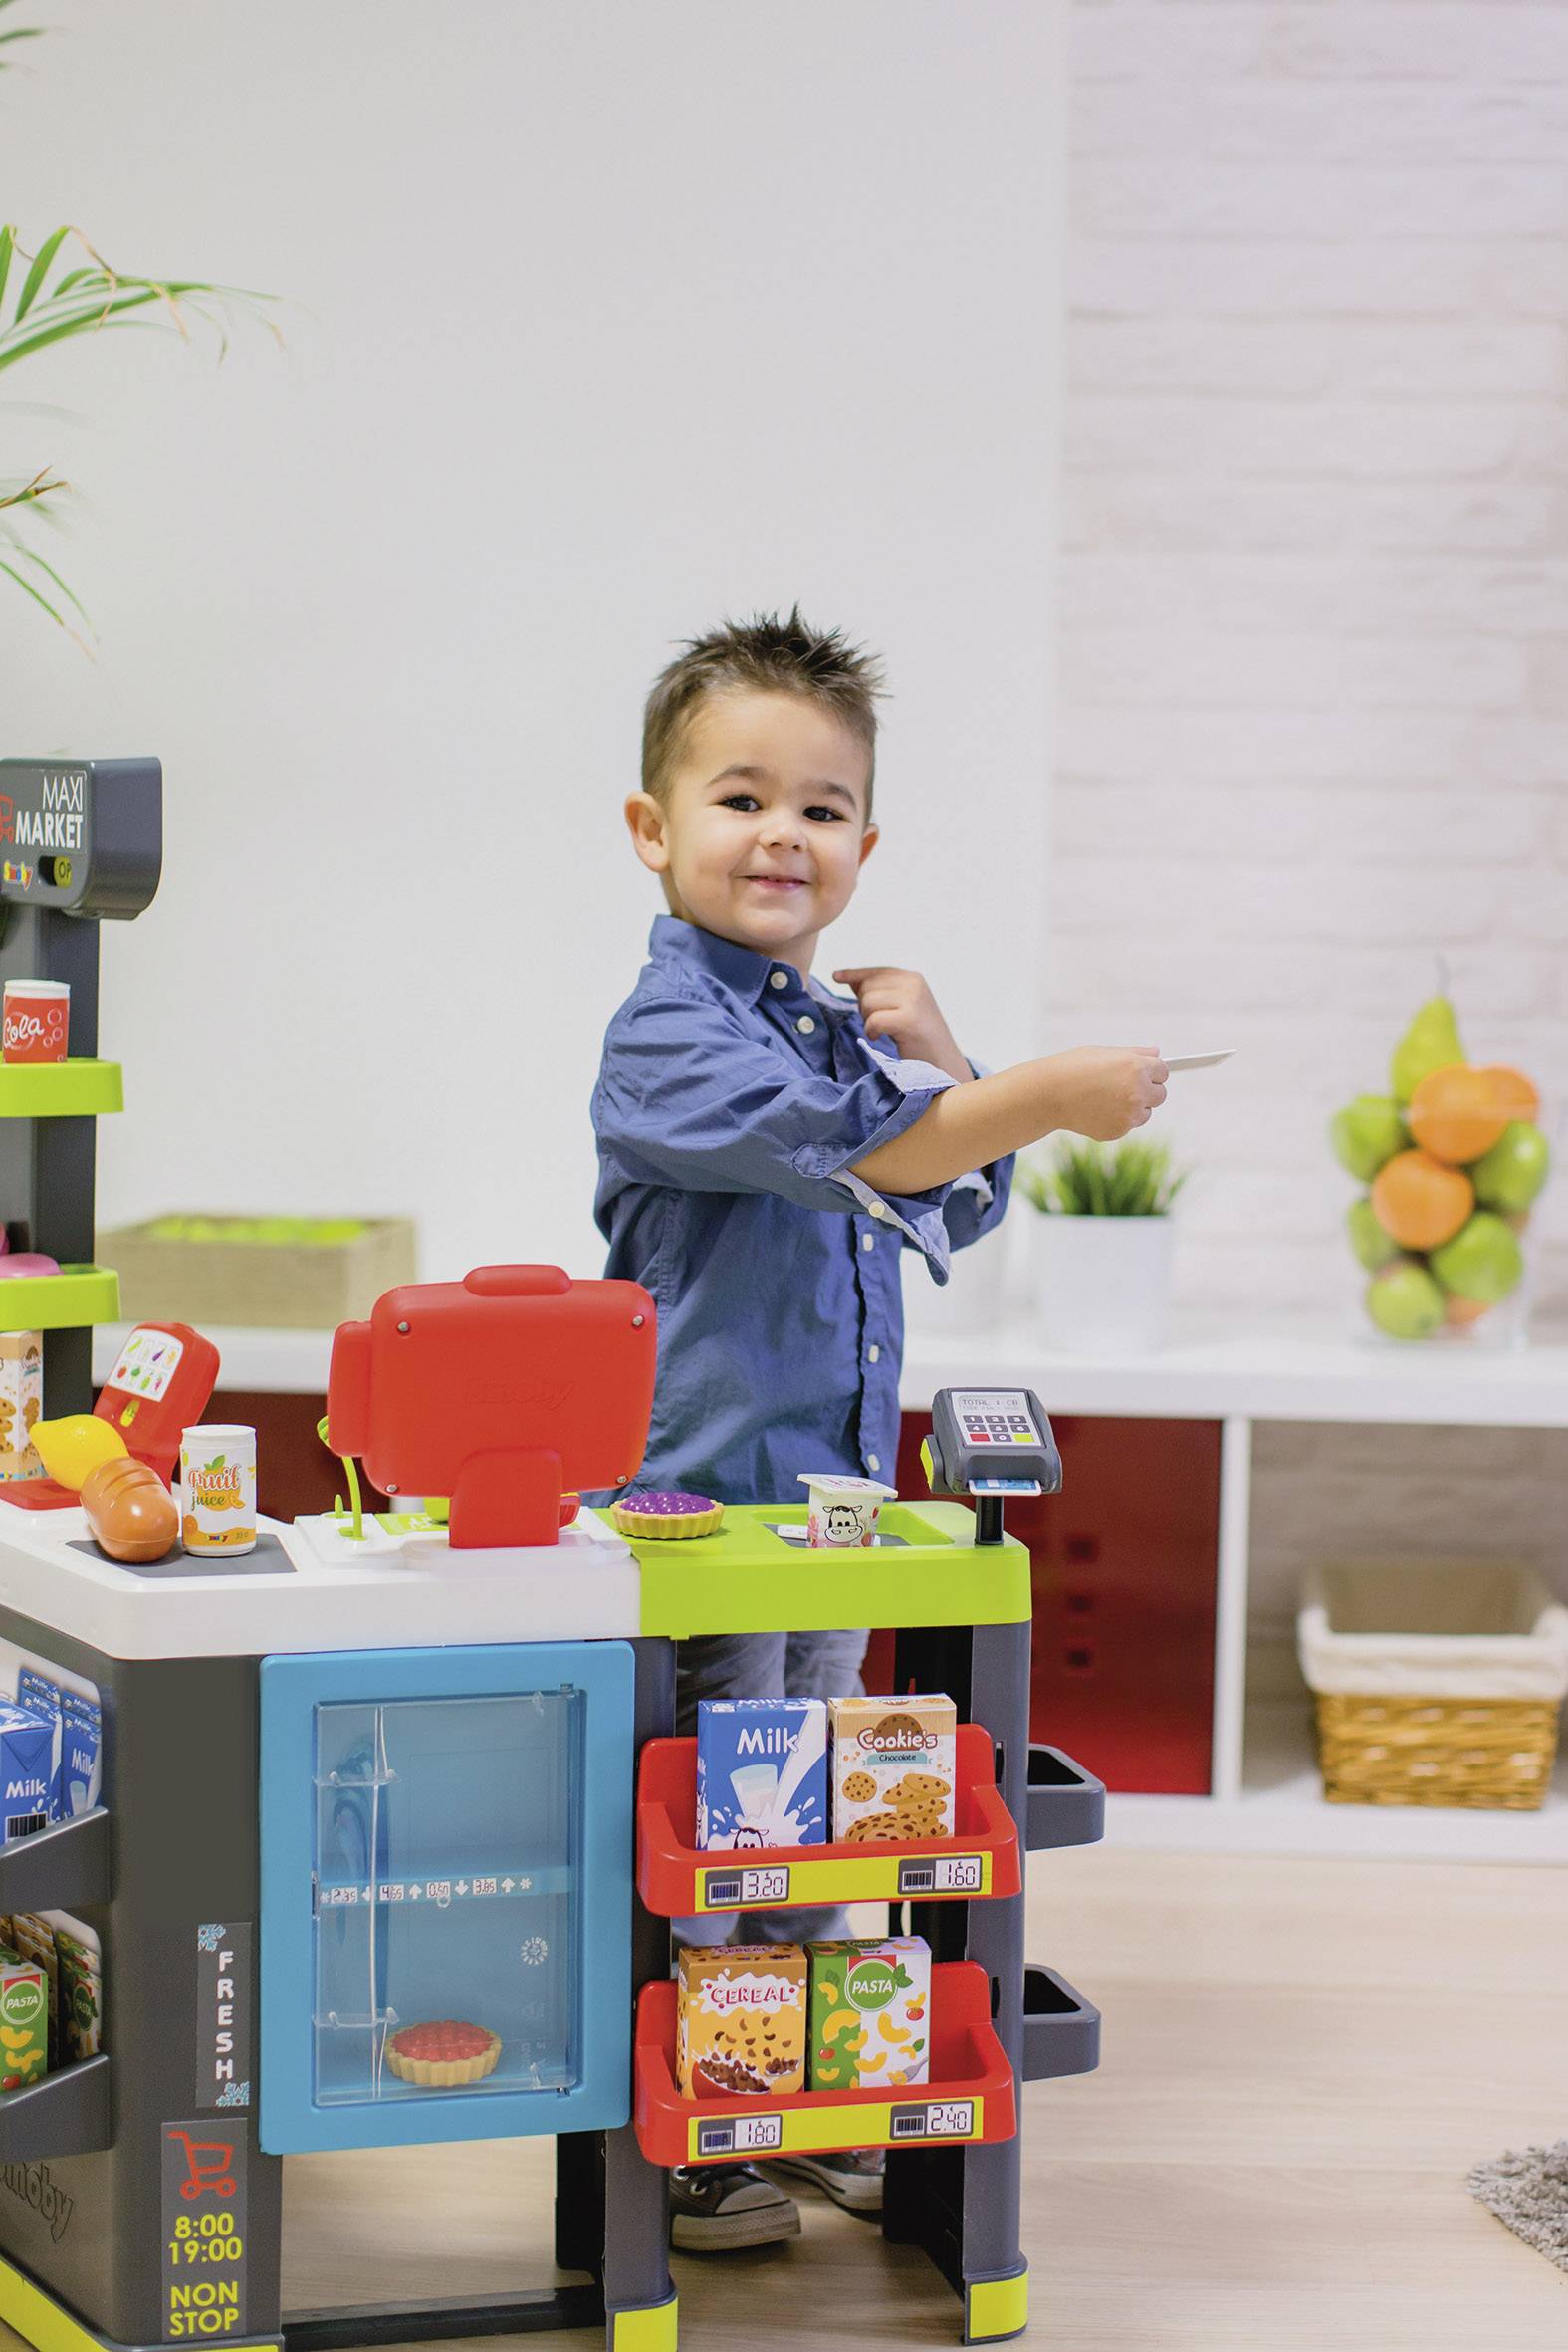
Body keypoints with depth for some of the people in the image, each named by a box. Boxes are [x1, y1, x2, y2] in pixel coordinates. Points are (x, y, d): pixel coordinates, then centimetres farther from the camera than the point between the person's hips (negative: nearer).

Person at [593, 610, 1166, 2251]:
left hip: (836, 1498, 8)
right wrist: (1047, 1095, -35)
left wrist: (931, 1057, 1)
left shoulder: (835, 1024, 13)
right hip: (696, 1504, -8)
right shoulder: (669, 1034, -14)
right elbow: (843, 1147, -29)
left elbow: (960, 1210, 18)